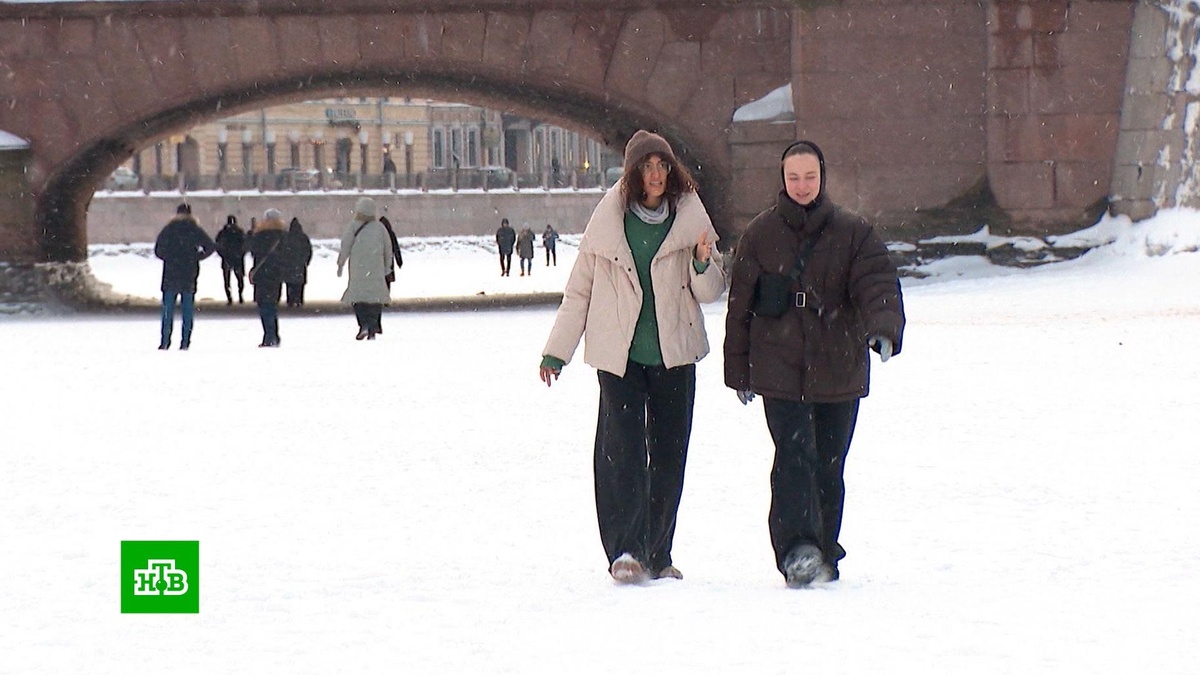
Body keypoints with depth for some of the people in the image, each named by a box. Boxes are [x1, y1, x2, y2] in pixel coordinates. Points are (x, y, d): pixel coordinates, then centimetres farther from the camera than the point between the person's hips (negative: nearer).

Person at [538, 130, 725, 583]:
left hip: (674, 355, 2)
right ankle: (623, 550, -10)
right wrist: (557, 351, 10)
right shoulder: (609, 220, 1)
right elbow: (579, 290, 9)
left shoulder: (689, 217, 4)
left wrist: (703, 265, -14)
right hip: (618, 354, -2)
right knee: (623, 449, -13)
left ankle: (657, 553, 16)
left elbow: (711, 293, 8)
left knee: (669, 453, 5)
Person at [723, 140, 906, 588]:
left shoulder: (852, 233, 4)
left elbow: (877, 283, -10)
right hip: (779, 371, -1)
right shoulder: (760, 235, 5)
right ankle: (797, 550, -24)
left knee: (828, 467, 8)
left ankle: (823, 555, 20)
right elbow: (740, 305, 9)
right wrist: (738, 371, 9)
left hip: (838, 371, 1)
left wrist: (884, 329, -31)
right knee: (794, 458, -17)